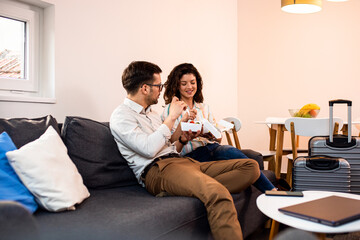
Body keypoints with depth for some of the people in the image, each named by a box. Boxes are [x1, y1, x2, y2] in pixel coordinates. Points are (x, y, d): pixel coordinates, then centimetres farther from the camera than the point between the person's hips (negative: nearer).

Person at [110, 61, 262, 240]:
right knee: (218, 194, -38)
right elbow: (149, 149, -15)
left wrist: (182, 139, 9)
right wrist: (171, 117, -6)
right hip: (156, 169, -9)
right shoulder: (121, 116, 1)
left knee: (251, 166, -9)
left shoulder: (151, 113, 28)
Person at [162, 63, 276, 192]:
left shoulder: (204, 107, 22)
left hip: (213, 147, 4)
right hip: (192, 154, -4)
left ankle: (273, 192, -41)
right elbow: (172, 143, -4)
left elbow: (219, 138, 18)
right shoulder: (170, 110, 8)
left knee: (230, 150, -32)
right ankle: (272, 191, -36)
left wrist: (212, 134, -5)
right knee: (233, 153, -31)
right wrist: (183, 121, -17)